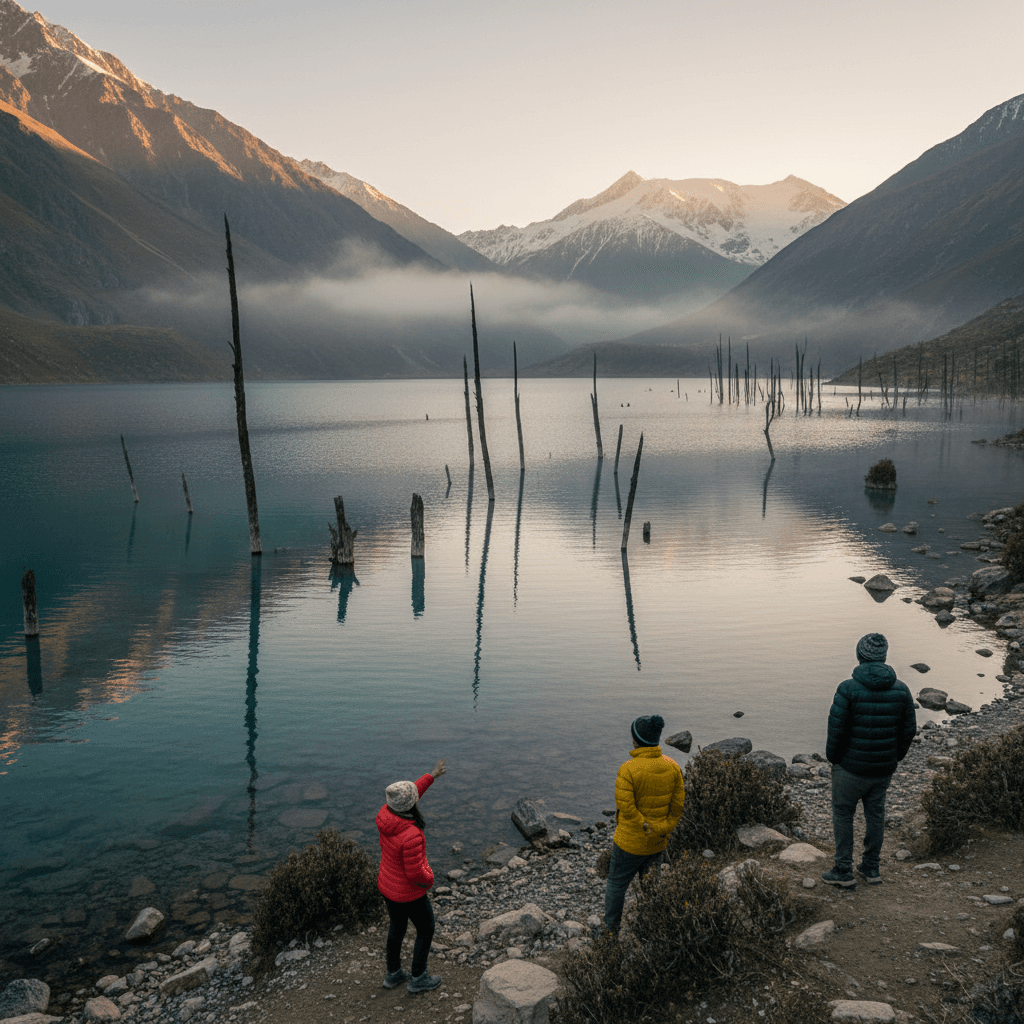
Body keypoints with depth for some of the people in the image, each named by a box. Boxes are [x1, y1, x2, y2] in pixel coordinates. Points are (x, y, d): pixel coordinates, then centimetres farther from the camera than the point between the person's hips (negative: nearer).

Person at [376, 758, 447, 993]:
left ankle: (393, 974, 48)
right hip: (408, 893, -7)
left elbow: (408, 798, 3)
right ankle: (418, 978, 38)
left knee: (397, 926, 30)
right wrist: (429, 880, -10)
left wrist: (431, 776, 8)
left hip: (386, 884, 7)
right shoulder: (411, 835, -41)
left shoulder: (385, 814, -18)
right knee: (426, 930, 20)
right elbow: (415, 872, -33)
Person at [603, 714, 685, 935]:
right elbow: (678, 805, -4)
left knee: (616, 884, 17)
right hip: (658, 843, 4)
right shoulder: (672, 767, -9)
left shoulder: (628, 769, -24)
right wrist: (663, 830, 3)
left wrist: (647, 827, -13)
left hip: (630, 842, -4)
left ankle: (611, 931, 31)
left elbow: (626, 809, -25)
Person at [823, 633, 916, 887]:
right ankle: (871, 868, 30)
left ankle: (844, 872, 17)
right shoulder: (901, 690, -5)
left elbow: (836, 729, -16)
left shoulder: (848, 689, -19)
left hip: (851, 768, -4)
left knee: (843, 814, 12)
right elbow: (909, 729, 3)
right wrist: (896, 757, 16)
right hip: (884, 768, 4)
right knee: (875, 814, 20)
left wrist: (833, 757, 1)